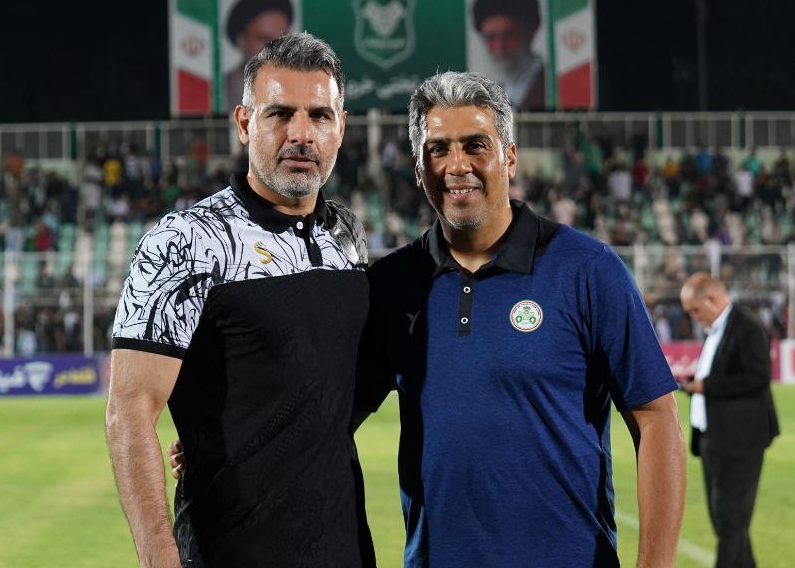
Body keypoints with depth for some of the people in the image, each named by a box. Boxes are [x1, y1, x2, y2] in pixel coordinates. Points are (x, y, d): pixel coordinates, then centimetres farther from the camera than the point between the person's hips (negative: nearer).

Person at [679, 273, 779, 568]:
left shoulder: (747, 327, -13)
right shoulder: (715, 328, 16)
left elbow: (758, 377, -21)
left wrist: (707, 386, -19)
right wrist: (694, 380, 4)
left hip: (739, 437, -10)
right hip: (713, 438, 10)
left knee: (731, 518, -8)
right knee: (722, 515, 13)